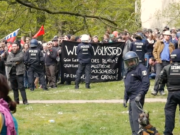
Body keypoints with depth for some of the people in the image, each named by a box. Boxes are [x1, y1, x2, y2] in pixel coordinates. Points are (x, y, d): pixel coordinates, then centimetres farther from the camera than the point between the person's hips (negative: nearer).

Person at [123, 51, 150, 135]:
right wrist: (125, 99, 24)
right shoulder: (129, 71, 21)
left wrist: (140, 95, -22)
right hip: (131, 98, 10)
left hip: (137, 98, -10)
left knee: (136, 118, -14)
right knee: (132, 119, 13)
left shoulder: (140, 68, -8)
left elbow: (146, 83, -16)